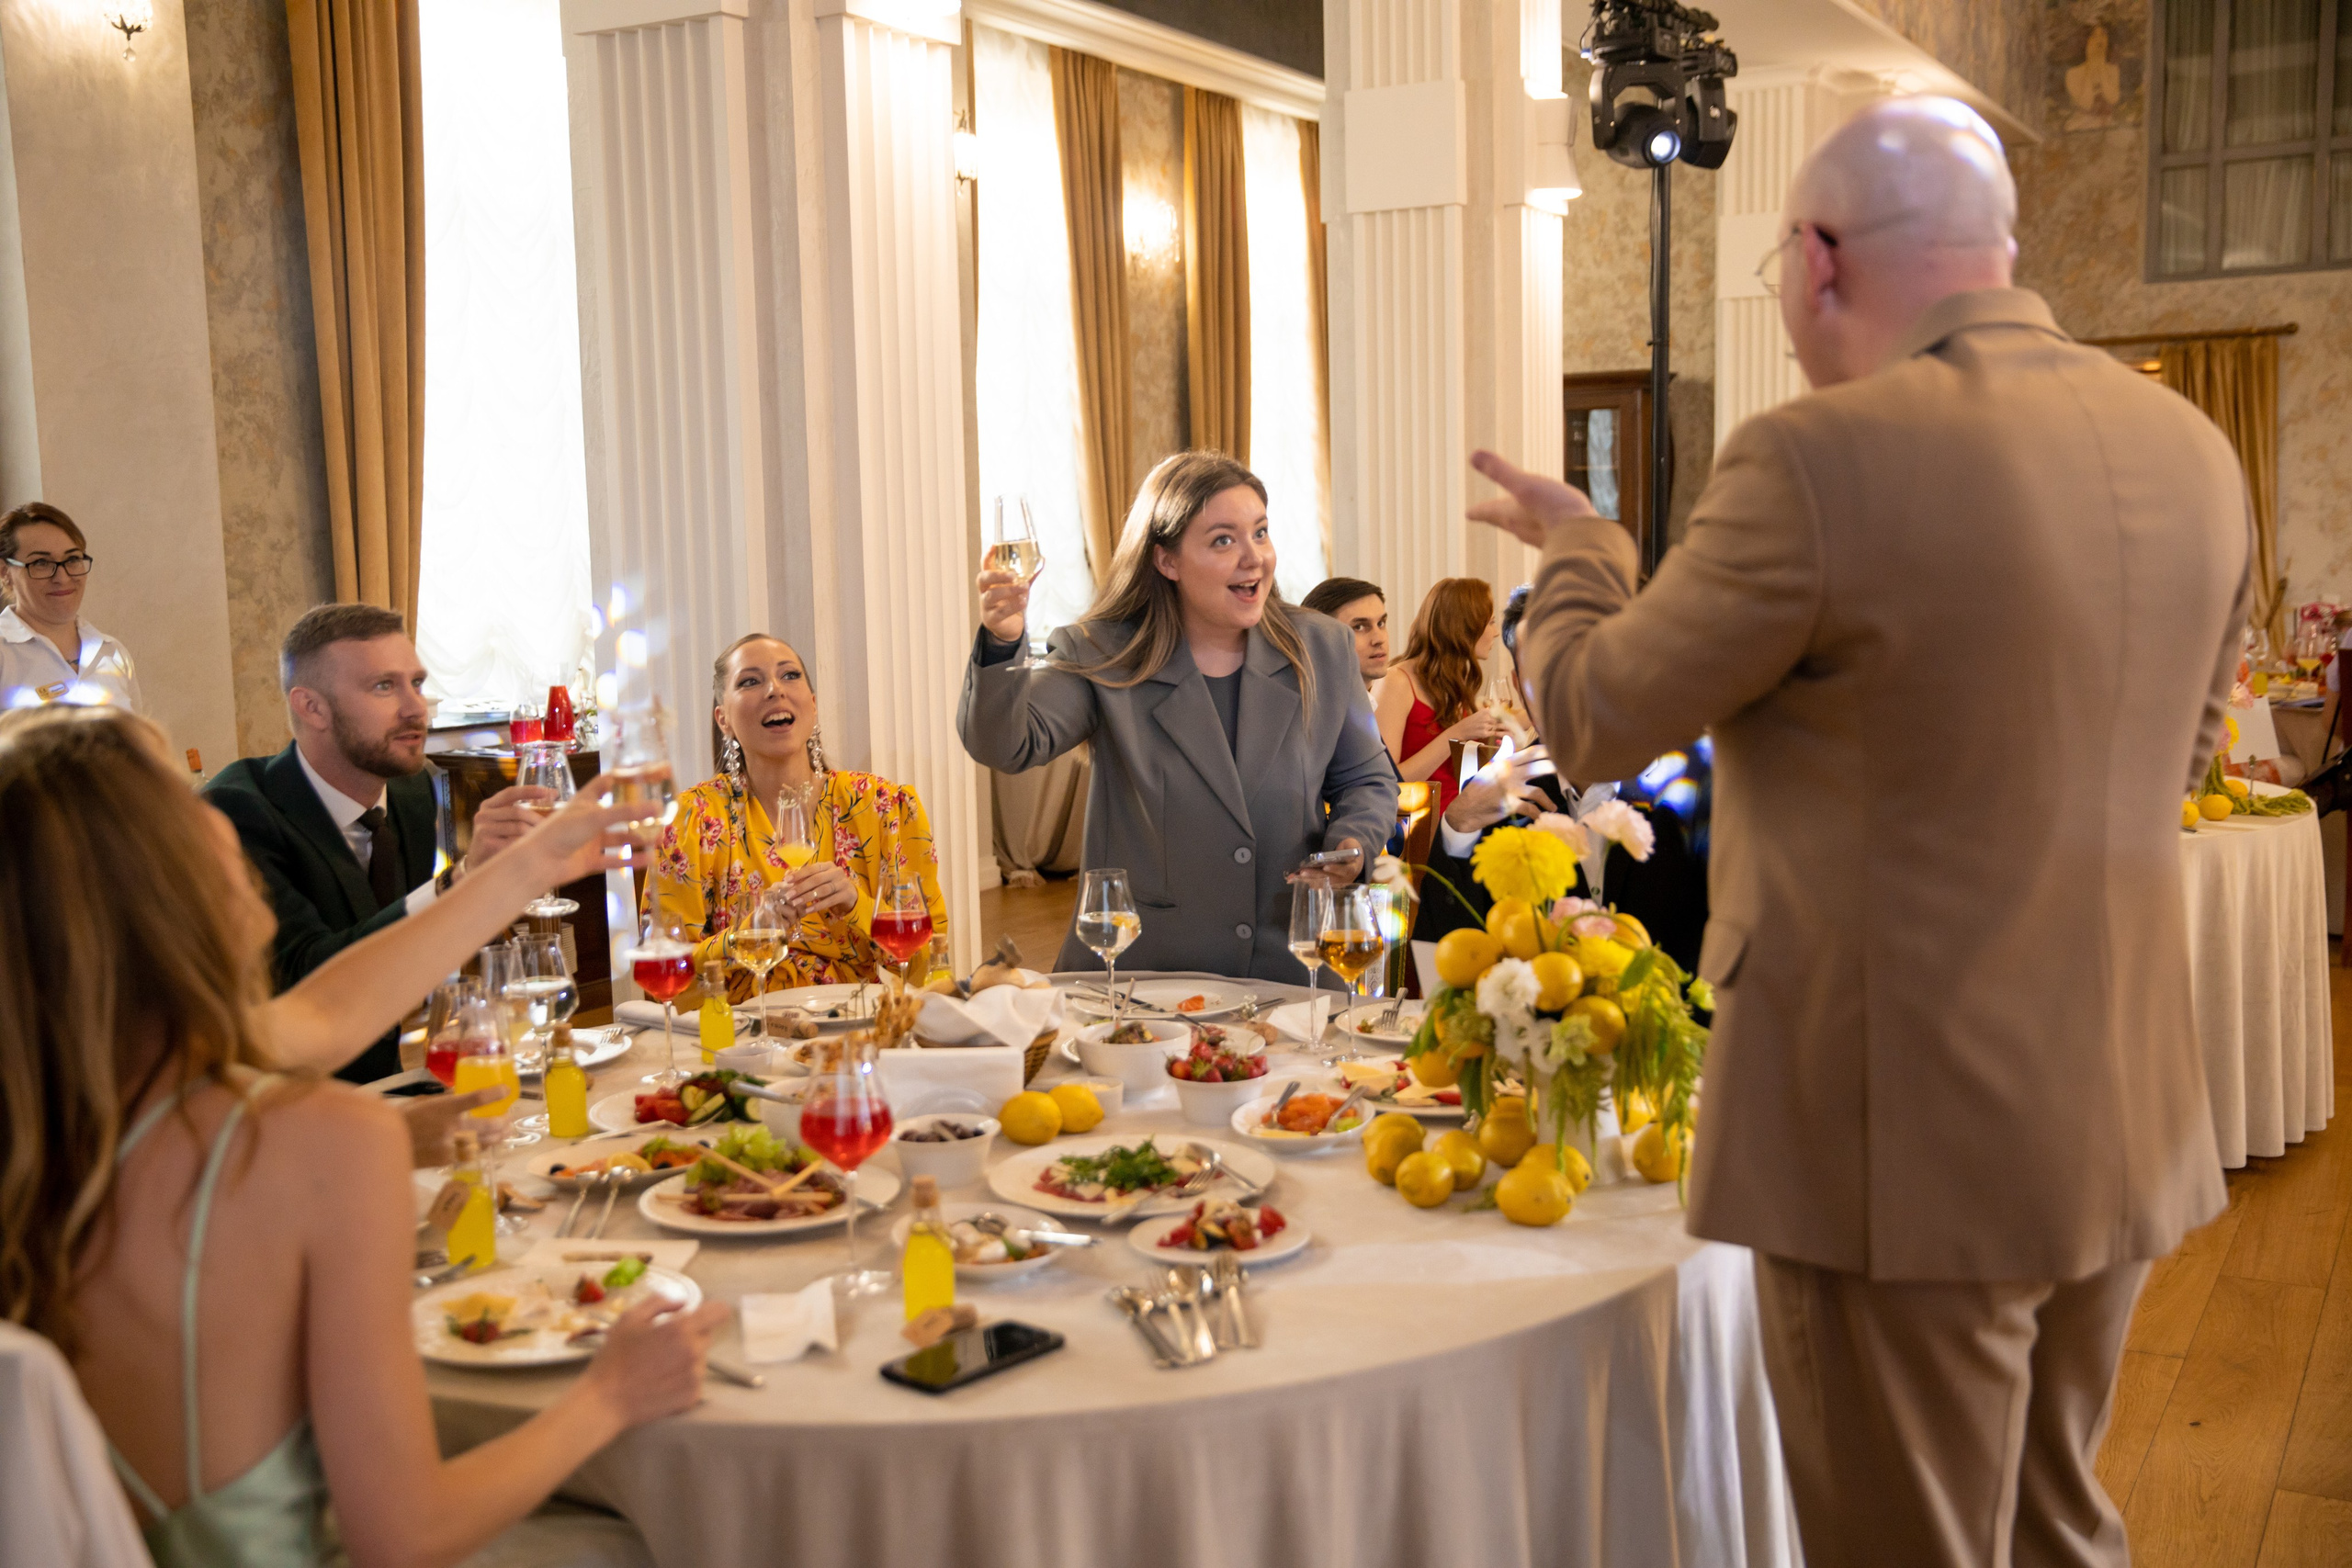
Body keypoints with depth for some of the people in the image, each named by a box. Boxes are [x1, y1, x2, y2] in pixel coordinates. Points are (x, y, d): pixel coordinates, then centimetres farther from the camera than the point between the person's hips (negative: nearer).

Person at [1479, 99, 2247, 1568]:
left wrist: (1577, 543, 10)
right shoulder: (2194, 451, 2)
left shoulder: (1819, 464, -21)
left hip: (1909, 1134, -7)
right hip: (2125, 1121, 7)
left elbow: (1592, 718, -9)